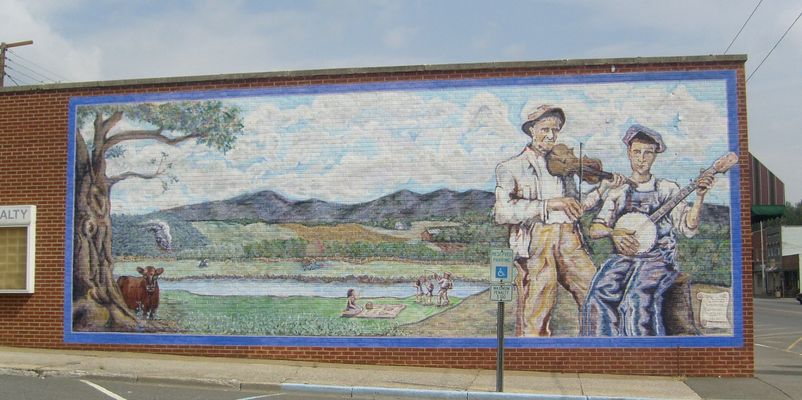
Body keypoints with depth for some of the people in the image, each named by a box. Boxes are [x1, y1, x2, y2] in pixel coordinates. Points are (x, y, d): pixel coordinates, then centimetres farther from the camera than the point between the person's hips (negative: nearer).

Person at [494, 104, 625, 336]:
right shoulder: (511, 168, 5)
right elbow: (502, 212, -11)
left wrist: (603, 187, 13)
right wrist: (549, 204, -18)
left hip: (568, 239, 4)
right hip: (534, 243, -4)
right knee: (535, 320, -8)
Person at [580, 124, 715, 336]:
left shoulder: (667, 189, 10)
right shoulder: (618, 193, 15)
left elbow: (689, 228, 0)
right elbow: (594, 230, 9)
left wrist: (700, 196, -14)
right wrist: (613, 232, -12)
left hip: (658, 259, -2)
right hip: (623, 258, 2)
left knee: (639, 297, -32)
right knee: (601, 293, -27)